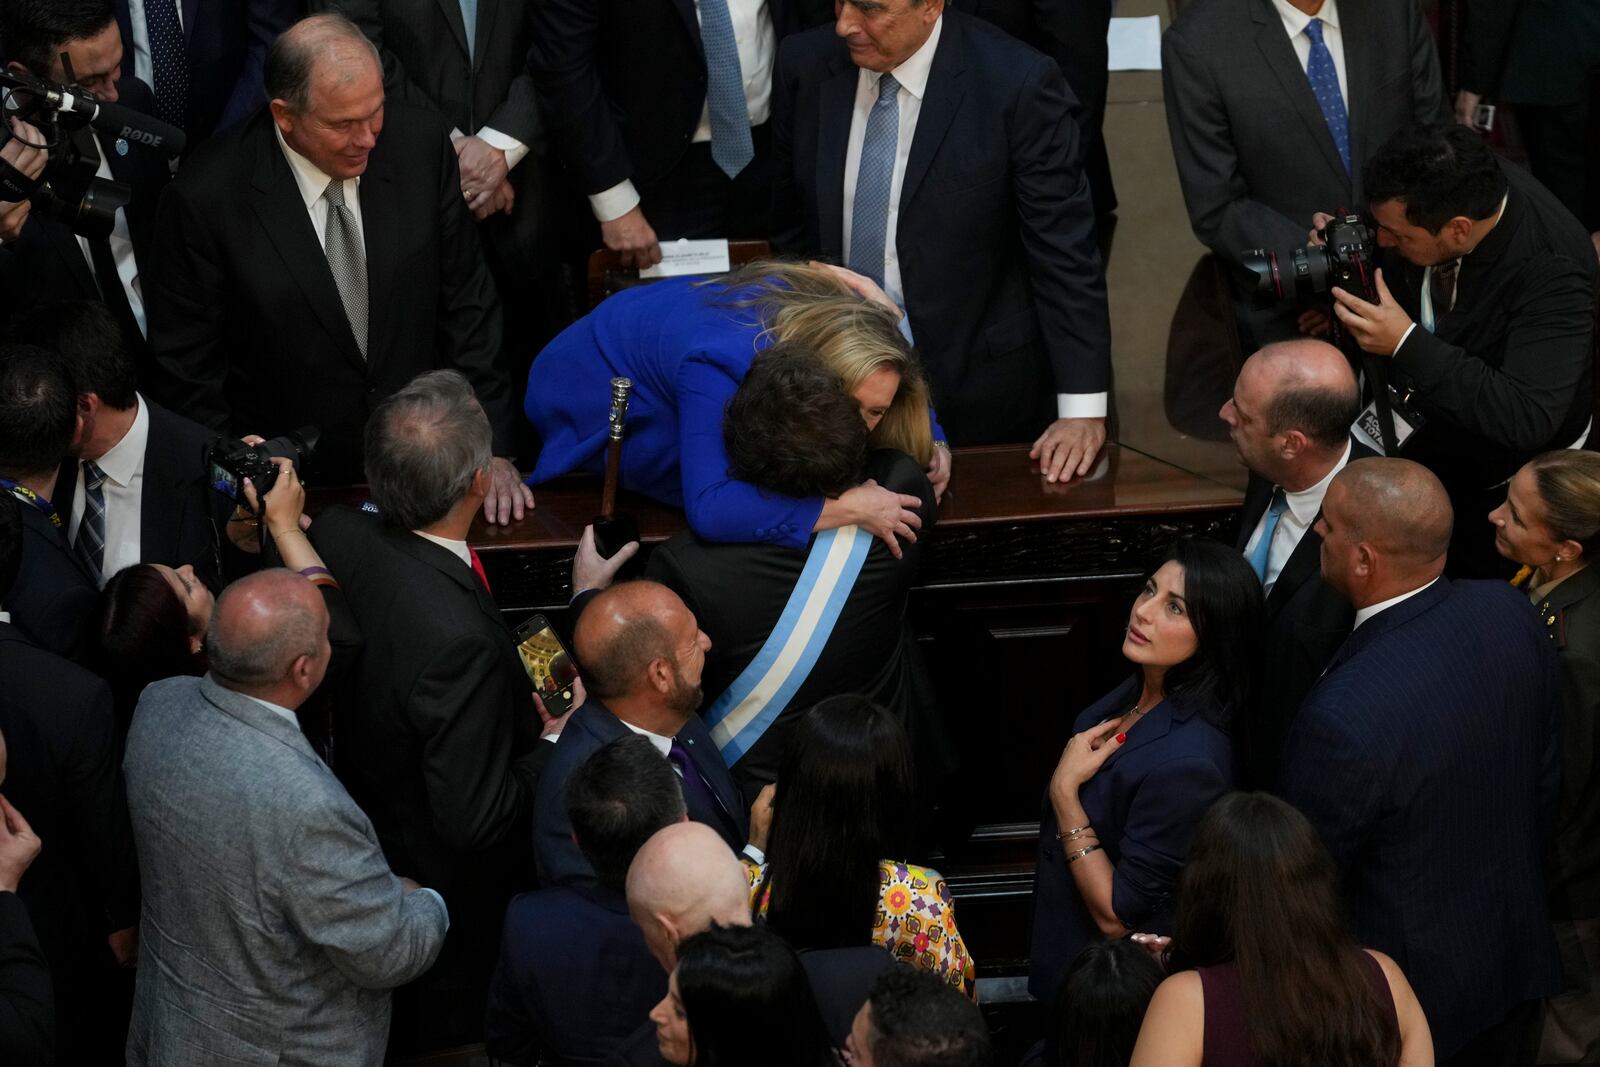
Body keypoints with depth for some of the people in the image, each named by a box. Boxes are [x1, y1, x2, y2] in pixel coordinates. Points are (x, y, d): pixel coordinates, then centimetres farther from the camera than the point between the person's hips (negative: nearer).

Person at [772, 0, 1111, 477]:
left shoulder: (1016, 83, -17)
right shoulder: (804, 66, -5)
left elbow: (1064, 252, -14)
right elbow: (791, 229, 8)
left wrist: (1083, 409, -17)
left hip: (976, 386, -3)